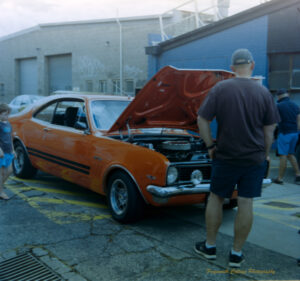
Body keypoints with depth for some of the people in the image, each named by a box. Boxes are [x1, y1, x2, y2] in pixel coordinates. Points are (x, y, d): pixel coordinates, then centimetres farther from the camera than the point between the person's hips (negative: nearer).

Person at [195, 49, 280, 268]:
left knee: (216, 198, 14)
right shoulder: (264, 93, -2)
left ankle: (210, 247, 25)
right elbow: (269, 130, 1)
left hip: (225, 157, -1)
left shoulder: (220, 89, -6)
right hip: (255, 158, 1)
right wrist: (265, 155, 13)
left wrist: (210, 146, 3)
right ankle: (236, 254, 17)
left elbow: (202, 120, -7)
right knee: (246, 204, 8)